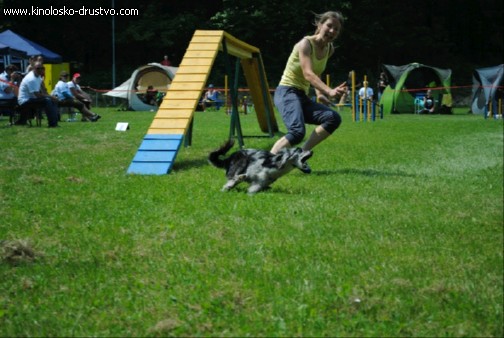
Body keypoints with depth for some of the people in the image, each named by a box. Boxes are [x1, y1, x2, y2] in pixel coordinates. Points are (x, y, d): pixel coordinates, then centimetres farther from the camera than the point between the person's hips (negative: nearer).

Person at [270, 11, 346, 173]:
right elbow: (308, 74, -27)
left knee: (333, 118, -15)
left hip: (302, 96, 8)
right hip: (287, 92, -8)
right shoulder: (306, 44, -13)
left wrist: (319, 93, 7)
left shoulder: (329, 49, 10)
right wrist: (329, 91, -42)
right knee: (297, 131, -32)